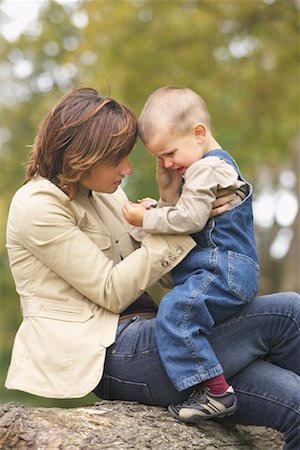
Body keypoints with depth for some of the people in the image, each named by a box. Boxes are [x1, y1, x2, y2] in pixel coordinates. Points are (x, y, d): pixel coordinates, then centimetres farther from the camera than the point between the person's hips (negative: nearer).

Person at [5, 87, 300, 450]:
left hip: (139, 343, 8)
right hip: (108, 356, -8)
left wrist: (169, 203, -2)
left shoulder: (104, 193, 17)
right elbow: (112, 292, -12)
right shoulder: (39, 206, -8)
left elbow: (158, 272, 13)